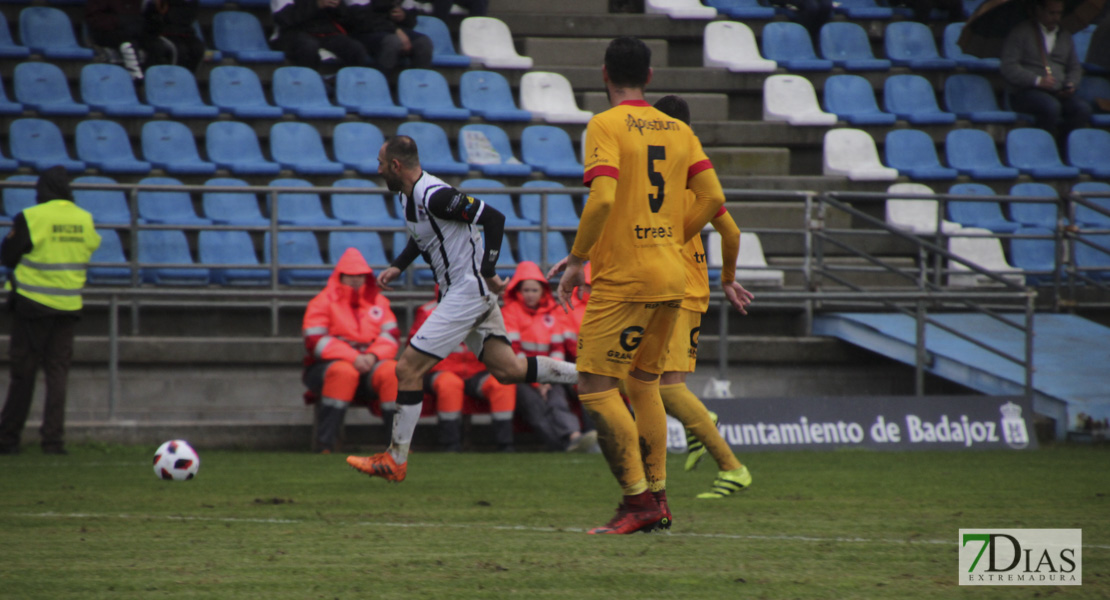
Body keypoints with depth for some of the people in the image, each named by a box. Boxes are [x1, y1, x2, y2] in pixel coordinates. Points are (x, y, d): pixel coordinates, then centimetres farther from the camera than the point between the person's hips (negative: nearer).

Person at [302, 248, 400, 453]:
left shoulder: (378, 302, 16)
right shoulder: (323, 302, 2)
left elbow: (390, 336, 6)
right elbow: (315, 341, -10)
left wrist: (373, 356, -17)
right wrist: (353, 358, -22)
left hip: (369, 365, 3)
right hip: (326, 365, -3)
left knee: (392, 371, -27)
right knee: (344, 373, -38)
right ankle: (324, 445, -37)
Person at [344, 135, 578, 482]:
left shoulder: (434, 196, -21)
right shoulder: (409, 196, 9)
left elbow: (493, 218, -22)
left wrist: (487, 271, -21)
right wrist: (398, 267, 15)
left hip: (467, 293, -10)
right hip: (473, 293, 10)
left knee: (408, 369, -8)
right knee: (509, 371, 10)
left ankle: (395, 461, -4)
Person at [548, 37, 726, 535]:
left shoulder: (605, 126, -8)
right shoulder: (678, 130, 10)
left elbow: (603, 199, -20)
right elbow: (712, 198, 7)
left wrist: (577, 260, -10)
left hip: (623, 278, -7)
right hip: (671, 280, 7)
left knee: (595, 387, -5)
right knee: (644, 383, 19)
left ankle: (638, 501, -13)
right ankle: (657, 498, 18)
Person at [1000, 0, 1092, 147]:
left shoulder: (1065, 36, 22)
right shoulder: (1020, 33, 2)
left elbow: (1075, 68, 27)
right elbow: (1008, 67, -6)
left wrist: (1071, 84, 3)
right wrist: (1037, 80, -17)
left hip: (1059, 94, 5)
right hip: (1025, 93, -5)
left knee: (1083, 108, -25)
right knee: (1051, 106, -37)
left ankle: (1063, 149, -20)